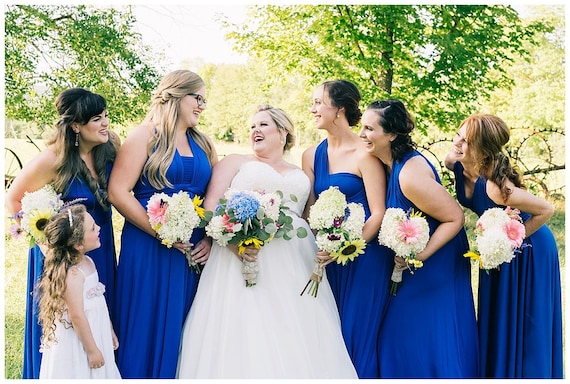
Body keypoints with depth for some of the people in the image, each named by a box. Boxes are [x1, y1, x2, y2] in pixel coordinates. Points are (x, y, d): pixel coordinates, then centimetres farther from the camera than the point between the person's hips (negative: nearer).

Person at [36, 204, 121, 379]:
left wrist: (110, 330, 18)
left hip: (96, 334, 9)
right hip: (78, 341, -9)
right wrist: (92, 350, -17)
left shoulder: (88, 262, 1)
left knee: (99, 374, 18)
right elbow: (77, 316, -24)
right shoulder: (72, 274, -27)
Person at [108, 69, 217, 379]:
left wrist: (210, 238, -3)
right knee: (145, 328, 1)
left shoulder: (203, 144, 15)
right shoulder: (146, 136, -2)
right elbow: (118, 192, -11)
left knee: (178, 332, 10)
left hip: (194, 250, 5)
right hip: (148, 249, -5)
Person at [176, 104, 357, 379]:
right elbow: (210, 205, 1)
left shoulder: (300, 176, 25)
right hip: (242, 252, -3)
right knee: (244, 333, -13)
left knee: (296, 344, -6)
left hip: (294, 264, 3)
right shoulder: (235, 162, 15)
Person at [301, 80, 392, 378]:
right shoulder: (312, 155, 8)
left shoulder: (364, 154, -9)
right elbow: (309, 209, 7)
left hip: (364, 258, -5)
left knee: (358, 336, 1)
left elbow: (378, 213, -11)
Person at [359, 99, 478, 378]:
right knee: (401, 338, 15)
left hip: (437, 266, -9)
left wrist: (421, 255, -24)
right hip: (410, 263, 9)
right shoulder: (390, 163, -3)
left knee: (433, 340, 3)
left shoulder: (410, 175, -29)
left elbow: (455, 218, -24)